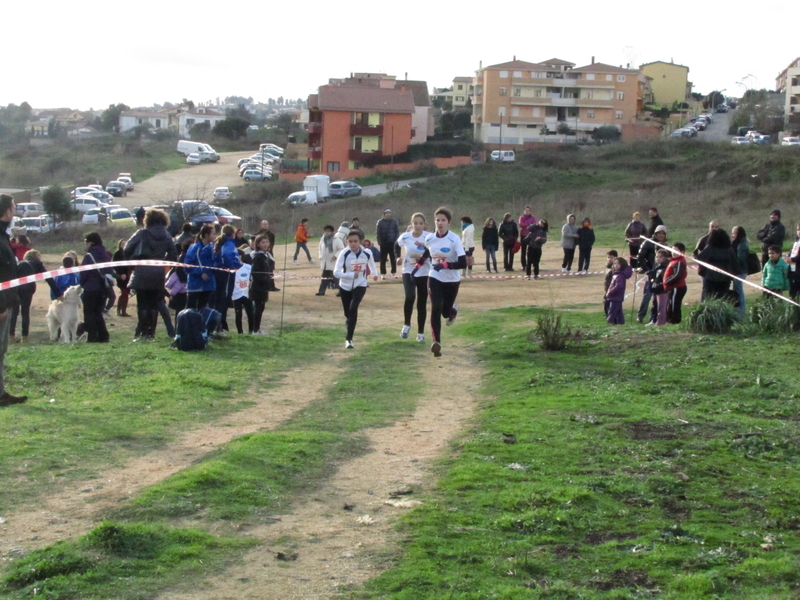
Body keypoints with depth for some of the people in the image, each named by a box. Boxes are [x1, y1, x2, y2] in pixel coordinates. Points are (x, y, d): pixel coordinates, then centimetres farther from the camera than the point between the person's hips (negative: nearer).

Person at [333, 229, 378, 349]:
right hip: (345, 286, 0)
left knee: (353, 309, -21)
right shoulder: (344, 254, -23)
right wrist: (351, 275, -42)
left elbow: (371, 263, 10)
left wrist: (375, 274, 28)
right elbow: (336, 272, -29)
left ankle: (349, 339, -17)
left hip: (360, 285, 0)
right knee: (348, 312, 13)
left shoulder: (367, 253, -15)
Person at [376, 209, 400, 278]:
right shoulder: (380, 222, 1)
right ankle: (383, 274, 7)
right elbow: (377, 233, 0)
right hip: (383, 243, -1)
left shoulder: (394, 222, 6)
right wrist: (379, 243, -7)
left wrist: (396, 240, -3)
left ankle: (394, 273, 11)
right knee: (383, 259, 2)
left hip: (392, 243, 1)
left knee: (393, 259, 4)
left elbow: (397, 232, 8)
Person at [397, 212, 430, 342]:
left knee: (422, 303, 6)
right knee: (410, 296, -25)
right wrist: (398, 258, 2)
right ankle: (406, 325, -4)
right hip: (408, 272, 0)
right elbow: (397, 246, 15)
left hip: (424, 274, 0)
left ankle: (421, 333, 20)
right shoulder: (404, 237, -6)